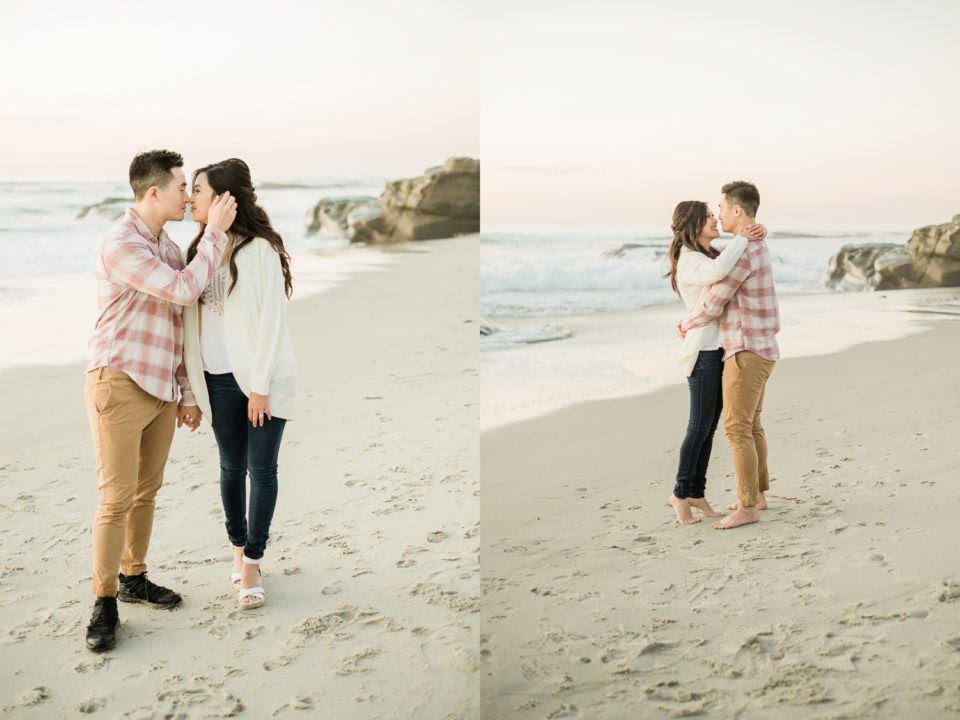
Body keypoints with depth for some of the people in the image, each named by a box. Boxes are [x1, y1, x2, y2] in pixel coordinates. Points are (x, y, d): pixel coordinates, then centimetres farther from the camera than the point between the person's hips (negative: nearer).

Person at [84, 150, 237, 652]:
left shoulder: (170, 248, 13)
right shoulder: (120, 244, -15)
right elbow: (184, 290, -24)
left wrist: (185, 392, 17)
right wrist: (215, 232, -16)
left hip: (161, 390, 8)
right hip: (119, 384, -8)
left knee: (146, 492, 15)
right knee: (117, 497, -5)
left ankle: (134, 578, 29)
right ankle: (104, 603, 5)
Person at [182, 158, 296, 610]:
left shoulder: (259, 249, -12)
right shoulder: (199, 249, 6)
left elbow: (271, 319, -13)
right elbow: (191, 316, 6)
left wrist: (261, 385, -15)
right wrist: (190, 385, 3)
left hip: (262, 378, -5)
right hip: (220, 380, 5)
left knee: (262, 470, 1)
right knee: (232, 467, 13)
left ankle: (251, 565, 9)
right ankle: (239, 549, 30)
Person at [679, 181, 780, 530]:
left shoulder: (742, 252, -21)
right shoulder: (756, 248, 14)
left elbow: (712, 307, -18)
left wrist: (686, 324, 3)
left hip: (747, 353, -10)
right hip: (757, 350, 10)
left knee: (736, 429, -7)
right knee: (750, 425, 19)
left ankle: (747, 507, -2)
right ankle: (757, 495, 29)